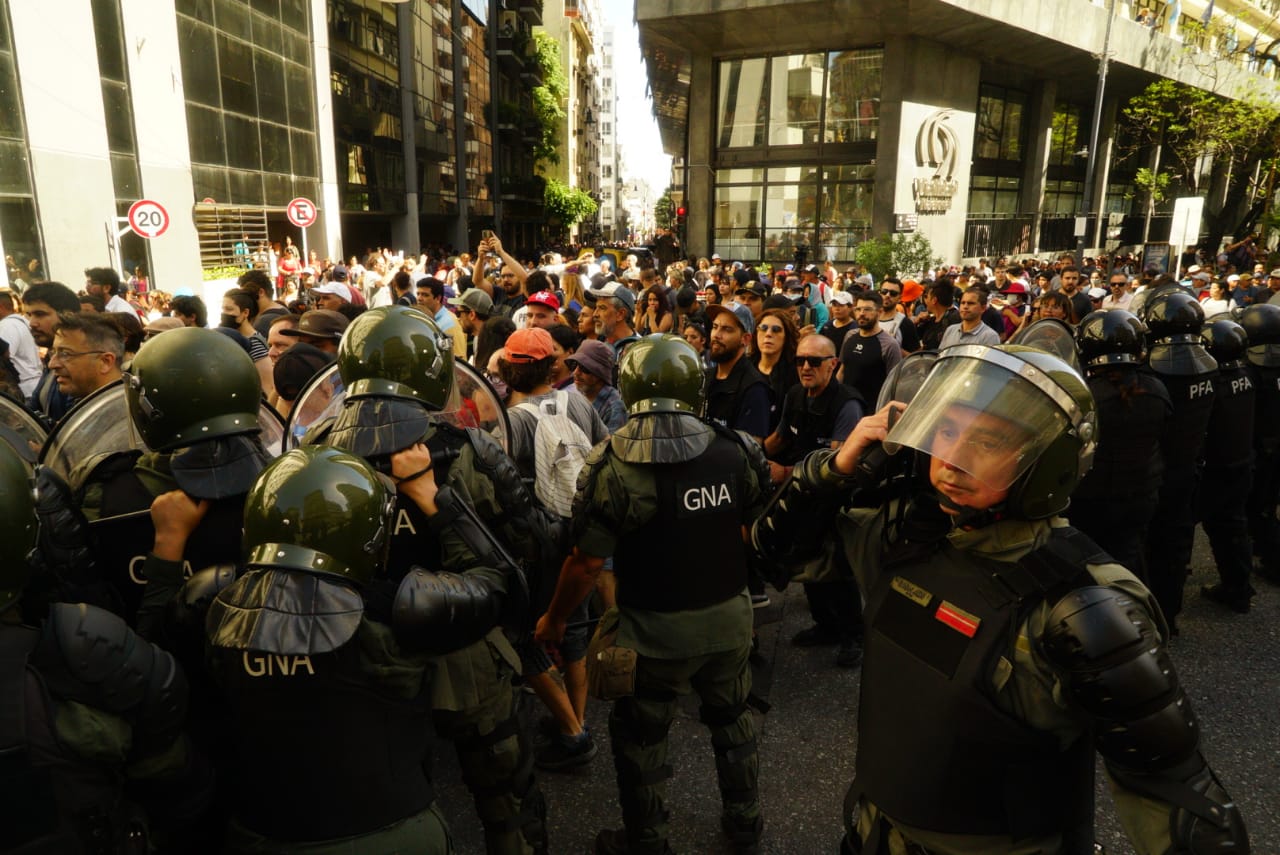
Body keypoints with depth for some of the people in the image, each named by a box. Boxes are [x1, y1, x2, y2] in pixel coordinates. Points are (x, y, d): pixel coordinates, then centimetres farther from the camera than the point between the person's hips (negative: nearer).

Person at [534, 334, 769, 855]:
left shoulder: (611, 466, -18)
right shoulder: (735, 451, -10)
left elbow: (587, 562, -15)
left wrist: (555, 619, 1)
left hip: (655, 629, -3)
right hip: (729, 616, 4)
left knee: (640, 738, 19)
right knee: (732, 720, 26)